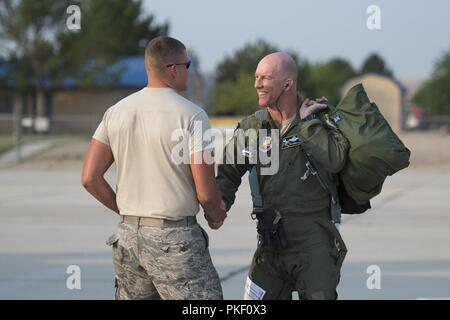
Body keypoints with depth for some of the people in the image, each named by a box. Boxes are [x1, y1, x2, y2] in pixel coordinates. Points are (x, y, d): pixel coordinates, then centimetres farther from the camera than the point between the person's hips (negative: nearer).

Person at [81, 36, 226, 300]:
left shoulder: (116, 112, 6)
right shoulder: (192, 115, -11)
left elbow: (90, 178, 5)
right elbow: (205, 192, -13)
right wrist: (216, 215, 8)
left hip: (128, 236, 6)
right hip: (174, 238, -6)